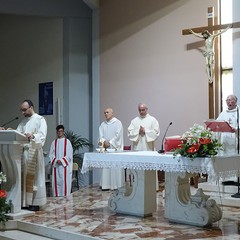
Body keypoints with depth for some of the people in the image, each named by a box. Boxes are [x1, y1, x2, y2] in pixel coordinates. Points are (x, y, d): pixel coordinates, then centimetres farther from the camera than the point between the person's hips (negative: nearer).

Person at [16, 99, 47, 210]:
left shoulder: (40, 119, -1)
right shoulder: (23, 121, 20)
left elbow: (42, 135, -14)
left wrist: (32, 136, -34)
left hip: (34, 152, -6)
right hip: (23, 151, 6)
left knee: (33, 177, -5)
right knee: (23, 177, 3)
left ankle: (35, 203, -1)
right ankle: (25, 202, 7)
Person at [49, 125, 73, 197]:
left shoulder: (67, 142, 3)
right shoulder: (54, 142, 12)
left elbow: (69, 154, -2)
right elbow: (51, 154, 8)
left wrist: (61, 161, -13)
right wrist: (56, 161, -10)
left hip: (65, 166, -3)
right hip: (56, 166, 3)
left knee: (65, 182, -6)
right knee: (56, 182, 1)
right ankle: (57, 196, 5)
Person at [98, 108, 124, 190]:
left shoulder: (118, 123, 1)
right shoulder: (103, 124, 15)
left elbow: (117, 135, -8)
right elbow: (101, 135, 7)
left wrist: (110, 143, -13)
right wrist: (104, 141, -12)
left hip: (115, 148, -4)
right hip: (105, 148, 4)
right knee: (105, 166, 0)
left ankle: (116, 184, 0)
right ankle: (106, 185, 2)